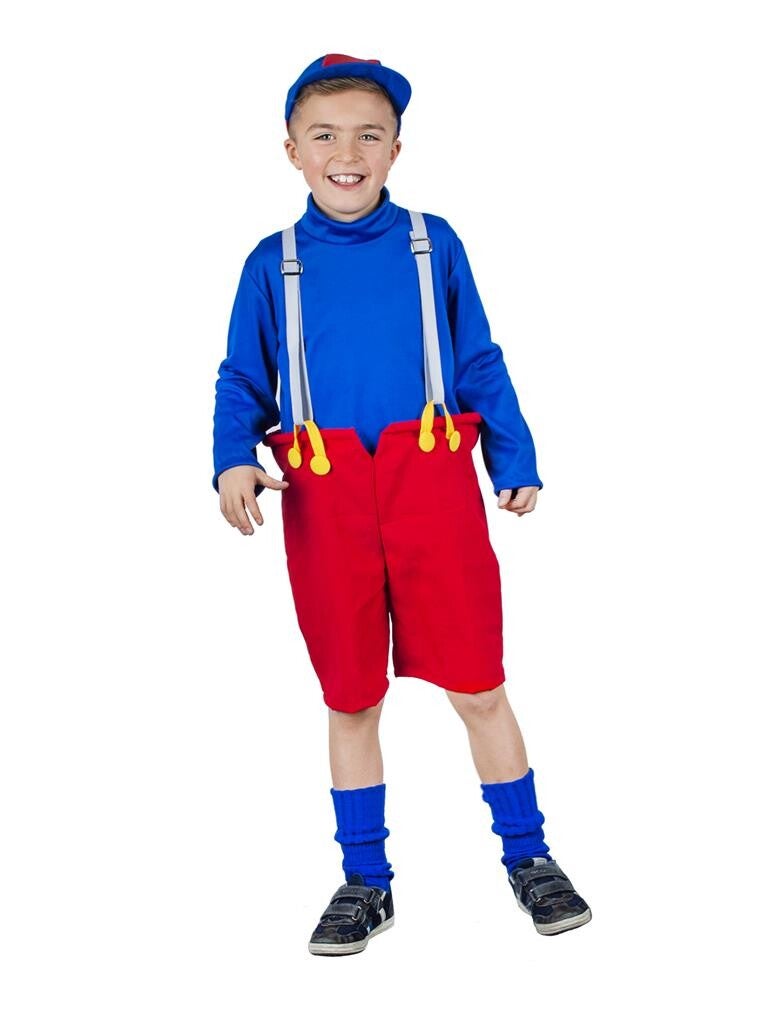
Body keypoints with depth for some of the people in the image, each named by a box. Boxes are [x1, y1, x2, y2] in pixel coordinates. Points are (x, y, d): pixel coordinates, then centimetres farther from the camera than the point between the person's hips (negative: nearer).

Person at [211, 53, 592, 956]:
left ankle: (528, 858, 21)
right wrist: (234, 459, -10)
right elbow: (243, 380, 9)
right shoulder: (273, 263, 8)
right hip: (324, 495, 1)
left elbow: (480, 363, 12)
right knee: (349, 697, 10)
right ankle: (365, 882, 25)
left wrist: (514, 461, 8)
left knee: (477, 685, 2)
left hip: (432, 480, -1)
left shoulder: (432, 244, 7)